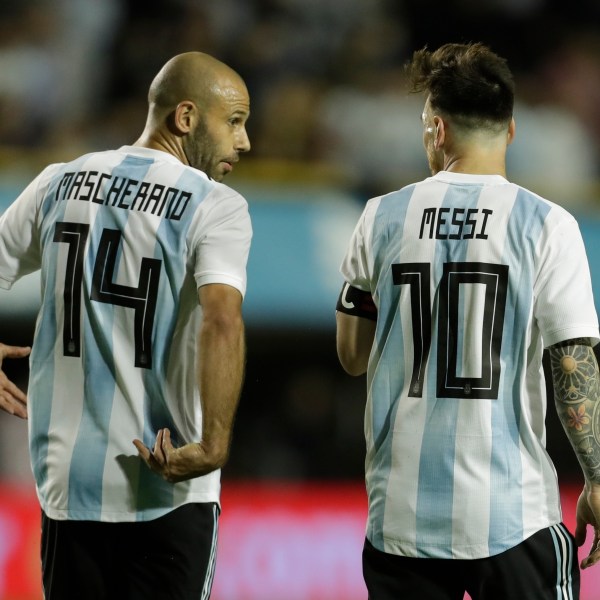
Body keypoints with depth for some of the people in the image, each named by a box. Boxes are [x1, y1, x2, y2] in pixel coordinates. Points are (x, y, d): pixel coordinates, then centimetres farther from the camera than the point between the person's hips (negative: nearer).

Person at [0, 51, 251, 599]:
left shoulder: (60, 183, 7)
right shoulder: (216, 207, -9)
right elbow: (222, 321, -24)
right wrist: (214, 446, -26)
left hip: (68, 479, 4)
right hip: (167, 490, -4)